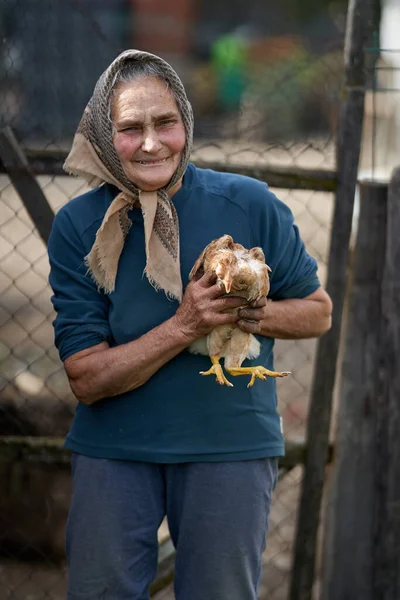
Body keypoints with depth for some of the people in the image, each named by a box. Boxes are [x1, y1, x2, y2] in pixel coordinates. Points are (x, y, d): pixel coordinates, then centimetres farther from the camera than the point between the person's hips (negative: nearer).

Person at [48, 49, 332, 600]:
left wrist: (252, 312, -17)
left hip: (231, 445, 0)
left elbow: (317, 311, 4)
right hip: (114, 447, 0)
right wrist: (183, 326, -23)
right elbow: (86, 378, -10)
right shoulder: (78, 226, -8)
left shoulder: (250, 205, -9)